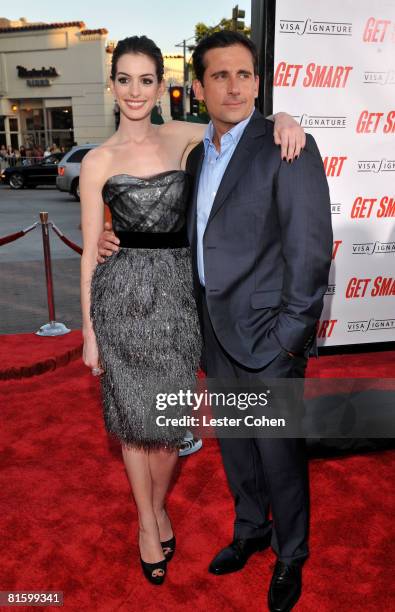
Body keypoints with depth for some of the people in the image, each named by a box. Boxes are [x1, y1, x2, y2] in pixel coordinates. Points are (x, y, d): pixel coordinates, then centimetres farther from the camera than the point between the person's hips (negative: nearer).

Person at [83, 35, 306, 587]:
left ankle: (158, 505, 40)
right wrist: (89, 331, -1)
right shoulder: (98, 161, -3)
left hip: (177, 290, 2)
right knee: (134, 415, 10)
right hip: (123, 294, -2)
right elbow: (91, 251, -2)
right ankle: (147, 523, 34)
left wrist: (282, 119, -10)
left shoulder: (181, 137, 5)